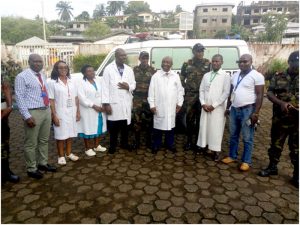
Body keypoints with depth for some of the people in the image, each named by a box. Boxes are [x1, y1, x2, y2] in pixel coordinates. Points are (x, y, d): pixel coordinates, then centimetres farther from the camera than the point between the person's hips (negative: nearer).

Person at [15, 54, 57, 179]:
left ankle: (43, 163, 33)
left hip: (46, 111, 7)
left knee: (44, 140, 17)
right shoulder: (22, 77, -9)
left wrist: (49, 108, 12)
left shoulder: (42, 75, 13)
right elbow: (19, 97, -13)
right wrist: (27, 116, -19)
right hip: (33, 113, -7)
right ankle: (31, 169, 19)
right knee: (31, 143, 4)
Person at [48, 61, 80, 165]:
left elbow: (76, 98, 10)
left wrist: (78, 111, 5)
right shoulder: (52, 83, -6)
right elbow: (51, 101, -9)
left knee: (70, 133, 12)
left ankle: (69, 153, 26)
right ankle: (61, 156, 16)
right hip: (60, 113, -4)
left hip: (71, 112, 4)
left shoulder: (71, 82, 8)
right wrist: (54, 115, -14)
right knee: (60, 135, 3)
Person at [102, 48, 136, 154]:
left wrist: (128, 87, -14)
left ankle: (124, 143, 32)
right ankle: (112, 146, 23)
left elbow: (133, 85, 10)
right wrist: (106, 103, -14)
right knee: (113, 126, 7)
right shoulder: (108, 69, -5)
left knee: (125, 125, 15)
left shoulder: (129, 70, 8)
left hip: (126, 103, 4)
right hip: (114, 103, -4)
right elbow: (105, 87, -9)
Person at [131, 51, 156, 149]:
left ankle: (149, 141, 23)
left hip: (149, 98, 0)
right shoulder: (135, 69, 5)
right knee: (137, 119, 2)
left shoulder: (152, 70, 3)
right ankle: (137, 141, 16)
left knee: (149, 119, 8)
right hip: (137, 99, 0)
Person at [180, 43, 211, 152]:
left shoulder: (208, 63, 4)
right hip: (190, 95, 1)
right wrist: (186, 88, 4)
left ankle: (198, 141, 19)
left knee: (200, 119, 6)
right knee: (189, 118, 6)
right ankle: (189, 140, 20)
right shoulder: (187, 64, 6)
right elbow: (181, 79, 13)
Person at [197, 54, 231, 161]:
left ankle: (216, 150, 13)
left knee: (216, 129, 1)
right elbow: (201, 90, 9)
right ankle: (204, 146, 21)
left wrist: (214, 105, -13)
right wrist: (203, 103, -5)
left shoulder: (226, 76, -2)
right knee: (204, 127, 8)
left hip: (217, 108, -4)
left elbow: (226, 93, -9)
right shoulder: (206, 75, 11)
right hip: (205, 107, 4)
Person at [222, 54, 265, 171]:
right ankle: (232, 156, 30)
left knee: (247, 138, 4)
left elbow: (259, 95, -11)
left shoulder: (257, 76, -8)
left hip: (247, 110, -6)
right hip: (234, 109, 6)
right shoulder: (235, 75, 11)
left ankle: (246, 161, 17)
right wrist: (227, 107, 14)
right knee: (233, 135, 15)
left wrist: (256, 113, -16)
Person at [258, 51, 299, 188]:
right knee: (276, 144, 14)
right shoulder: (278, 77, 2)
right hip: (280, 119, 1)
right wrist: (281, 103, -21)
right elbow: (270, 93, -2)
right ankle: (272, 167, 32)